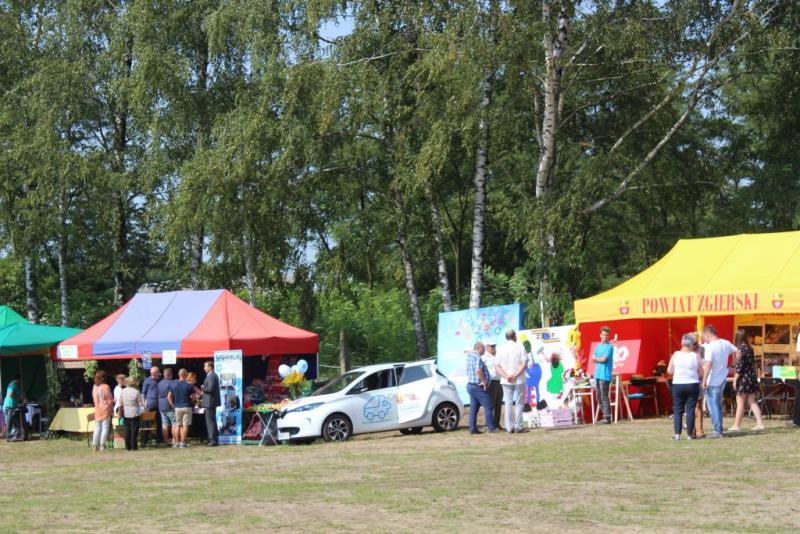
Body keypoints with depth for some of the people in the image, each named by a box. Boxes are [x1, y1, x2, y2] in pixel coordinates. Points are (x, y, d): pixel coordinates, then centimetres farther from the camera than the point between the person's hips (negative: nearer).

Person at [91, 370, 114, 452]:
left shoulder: (94, 387, 3)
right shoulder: (105, 387, -13)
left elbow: (94, 399, 9)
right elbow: (110, 400, -9)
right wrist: (112, 409, 2)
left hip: (97, 410, 5)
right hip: (105, 411, -5)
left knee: (97, 428, 10)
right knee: (105, 427, -1)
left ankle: (94, 445, 7)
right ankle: (102, 445, -6)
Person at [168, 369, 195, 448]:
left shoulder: (173, 384, 1)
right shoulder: (188, 385, -9)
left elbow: (169, 396, 3)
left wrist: (173, 405, 9)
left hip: (177, 407, 3)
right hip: (187, 407, -3)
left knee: (177, 425, 11)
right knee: (185, 425, -2)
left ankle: (177, 442, 10)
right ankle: (183, 443, -5)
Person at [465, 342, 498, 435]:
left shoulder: (470, 356, 12)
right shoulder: (477, 357, -18)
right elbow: (478, 371, -31)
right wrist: (484, 381, -21)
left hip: (470, 385, 10)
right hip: (478, 387, -10)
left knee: (473, 408, 9)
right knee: (488, 407, -3)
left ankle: (473, 428, 7)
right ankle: (491, 427, -2)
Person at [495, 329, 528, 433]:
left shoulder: (501, 349, 6)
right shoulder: (520, 347, -3)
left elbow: (497, 366, -1)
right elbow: (524, 363, -12)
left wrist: (506, 376, -11)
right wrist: (515, 375, -14)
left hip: (506, 381, 3)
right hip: (519, 380, -3)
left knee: (508, 403, 7)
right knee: (519, 403, 4)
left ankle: (509, 427, 3)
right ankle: (518, 426, 1)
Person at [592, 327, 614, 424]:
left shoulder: (610, 347, -5)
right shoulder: (598, 346, 17)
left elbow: (604, 359, -13)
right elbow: (593, 359, 11)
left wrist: (596, 358, 4)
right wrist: (600, 359, -7)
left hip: (605, 375, -8)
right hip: (598, 374, 8)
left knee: (604, 397, -8)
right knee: (599, 397, 9)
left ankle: (607, 418, -6)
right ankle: (605, 416, 16)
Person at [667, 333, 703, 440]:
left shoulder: (676, 355, -1)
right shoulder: (696, 356, -4)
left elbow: (669, 371, 3)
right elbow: (701, 372, -2)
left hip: (678, 385, 1)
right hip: (692, 384, -1)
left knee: (677, 409, 7)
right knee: (690, 409, 4)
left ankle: (677, 434, 2)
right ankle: (690, 434, 4)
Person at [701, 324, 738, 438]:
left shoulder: (710, 347, -20)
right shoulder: (726, 343, 3)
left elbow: (708, 365, -26)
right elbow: (737, 351, 14)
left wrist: (704, 381, -19)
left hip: (713, 382, -8)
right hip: (722, 379, 8)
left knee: (713, 407, -1)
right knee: (718, 405, 19)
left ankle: (717, 431, 0)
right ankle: (719, 429, 25)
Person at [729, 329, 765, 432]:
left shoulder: (741, 349, -13)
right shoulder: (750, 348, 10)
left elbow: (739, 366, -16)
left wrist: (735, 380, -12)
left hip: (743, 378, -8)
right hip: (752, 377, 8)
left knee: (740, 403, 0)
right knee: (751, 402, 10)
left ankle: (737, 425, 6)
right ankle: (760, 423, 4)